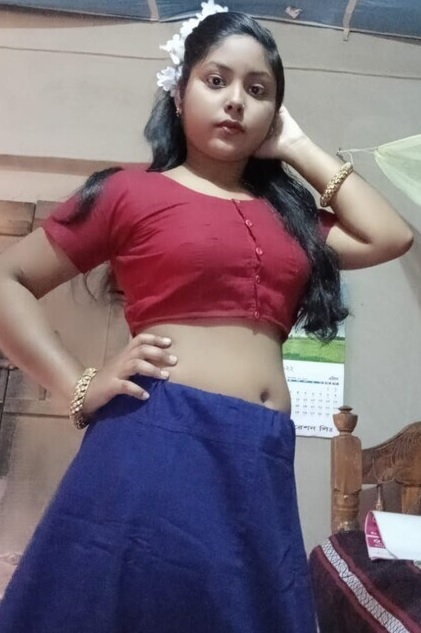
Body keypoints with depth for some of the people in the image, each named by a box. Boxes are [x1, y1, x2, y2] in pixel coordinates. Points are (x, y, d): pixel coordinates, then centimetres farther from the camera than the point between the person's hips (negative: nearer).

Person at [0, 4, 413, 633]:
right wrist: (79, 387, -7)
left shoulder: (287, 213, 18)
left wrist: (299, 147, 13)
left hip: (262, 462, 5)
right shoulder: (130, 191, 4)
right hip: (157, 445, -4)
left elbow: (391, 237, 7)